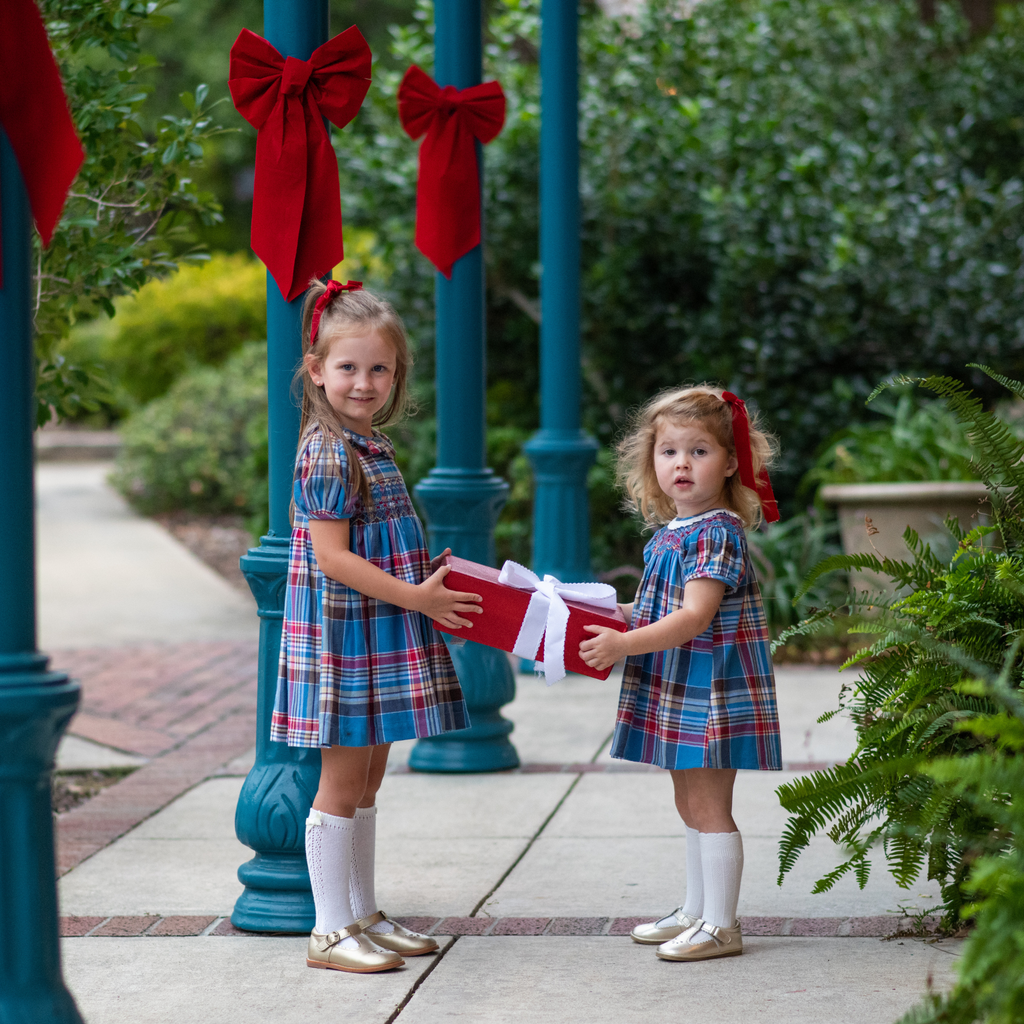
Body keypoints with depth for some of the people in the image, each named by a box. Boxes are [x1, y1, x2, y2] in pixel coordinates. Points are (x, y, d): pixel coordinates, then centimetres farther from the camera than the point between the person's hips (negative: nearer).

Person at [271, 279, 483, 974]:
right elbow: (333, 558, -21)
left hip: (382, 638, 9)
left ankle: (363, 916, 23)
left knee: (367, 781, 15)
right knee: (343, 781, -4)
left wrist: (430, 580, 14)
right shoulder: (329, 454, -17)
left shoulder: (370, 445, 12)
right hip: (344, 635, -9)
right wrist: (414, 596, -20)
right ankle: (332, 931, 2)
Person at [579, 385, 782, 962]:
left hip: (712, 686, -10)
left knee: (707, 805, -5)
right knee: (692, 805, 18)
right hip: (679, 686, 10)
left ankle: (720, 925, 1)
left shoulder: (717, 534, -19)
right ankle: (697, 912, 28)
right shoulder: (669, 532, 10)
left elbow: (694, 617, -27)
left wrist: (625, 644, -31)